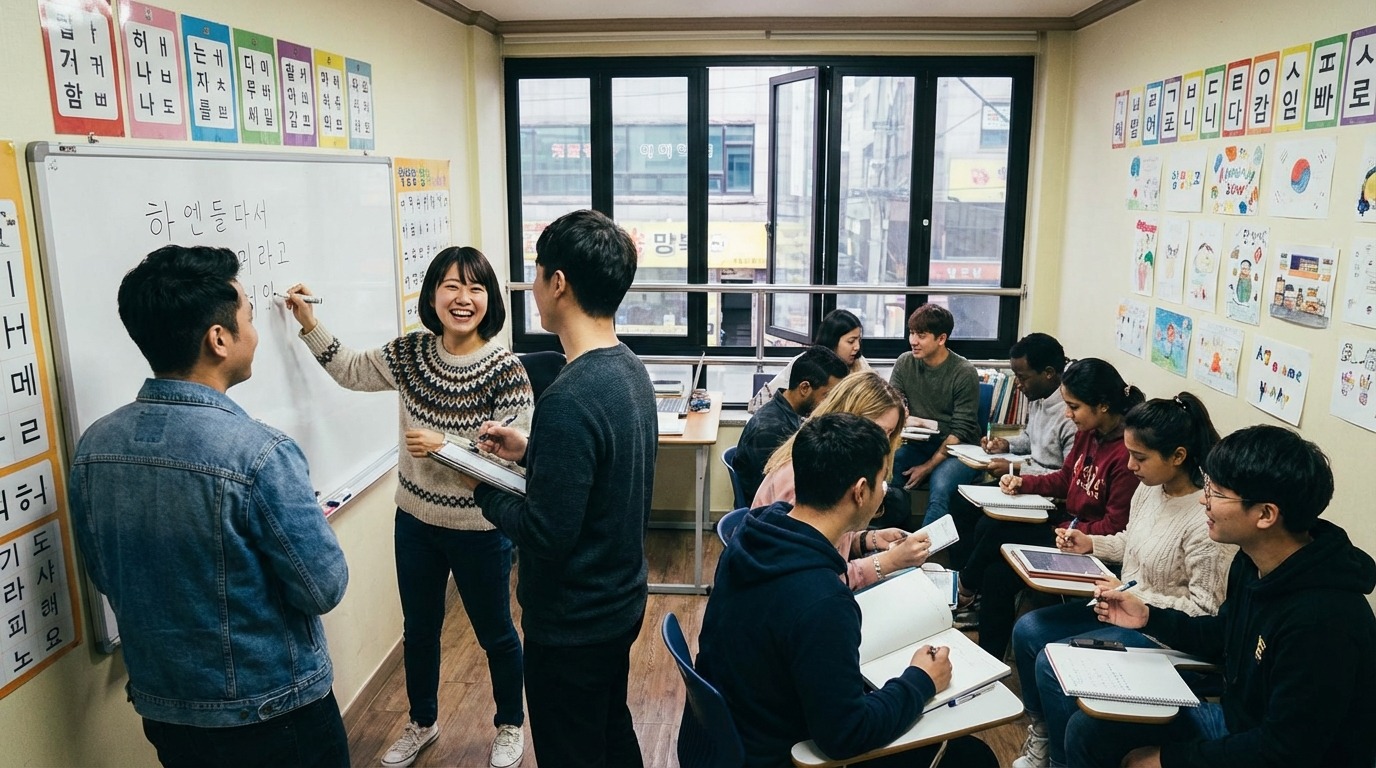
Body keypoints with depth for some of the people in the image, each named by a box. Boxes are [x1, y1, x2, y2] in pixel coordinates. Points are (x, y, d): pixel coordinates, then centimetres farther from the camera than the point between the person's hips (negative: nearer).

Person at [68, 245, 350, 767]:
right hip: (270, 715, -5)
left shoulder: (93, 448, -8)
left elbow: (104, 577, 6)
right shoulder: (259, 453, -28)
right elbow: (325, 590, -20)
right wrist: (305, 525, -1)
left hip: (161, 710, 6)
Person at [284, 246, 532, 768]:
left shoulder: (506, 369, -20)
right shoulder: (411, 352, -4)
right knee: (418, 629, 22)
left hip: (479, 529, -5)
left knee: (494, 633, 15)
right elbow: (351, 371, 11)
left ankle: (510, 725, 41)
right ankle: (422, 722, 47)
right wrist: (309, 323, 2)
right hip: (415, 521, 5)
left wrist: (444, 446, -28)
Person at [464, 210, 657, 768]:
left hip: (572, 624, -9)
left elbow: (546, 537, -28)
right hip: (622, 601, 9)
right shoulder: (630, 368, -1)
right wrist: (530, 451, 5)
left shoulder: (568, 400, -30)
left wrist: (483, 490, -12)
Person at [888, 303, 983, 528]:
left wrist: (928, 466, -18)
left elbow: (960, 432, -12)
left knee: (940, 486, -34)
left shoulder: (964, 373, -11)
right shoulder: (904, 363, 1)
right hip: (919, 445, 4)